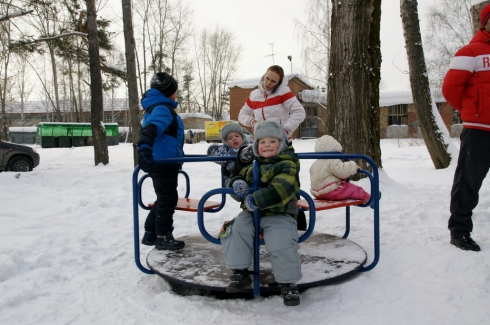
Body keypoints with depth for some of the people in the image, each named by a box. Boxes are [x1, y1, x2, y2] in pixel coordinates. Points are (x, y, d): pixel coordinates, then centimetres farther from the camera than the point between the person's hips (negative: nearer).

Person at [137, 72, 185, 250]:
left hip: (162, 162, 11)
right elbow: (151, 128, -32)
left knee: (164, 198, 19)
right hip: (164, 162, -11)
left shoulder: (157, 107, 19)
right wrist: (144, 147, -46)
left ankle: (150, 234, 27)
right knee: (168, 198, 0)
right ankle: (163, 237, 11)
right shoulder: (163, 109, -15)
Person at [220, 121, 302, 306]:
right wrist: (237, 183, -3)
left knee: (281, 243, -28)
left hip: (280, 215, -5)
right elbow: (238, 176, 25)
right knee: (238, 229, -20)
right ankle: (240, 272, -6)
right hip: (251, 213, 6)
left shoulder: (287, 165, -5)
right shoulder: (252, 166, 17)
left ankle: (288, 282, -5)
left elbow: (281, 189, -22)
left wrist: (255, 200, -26)